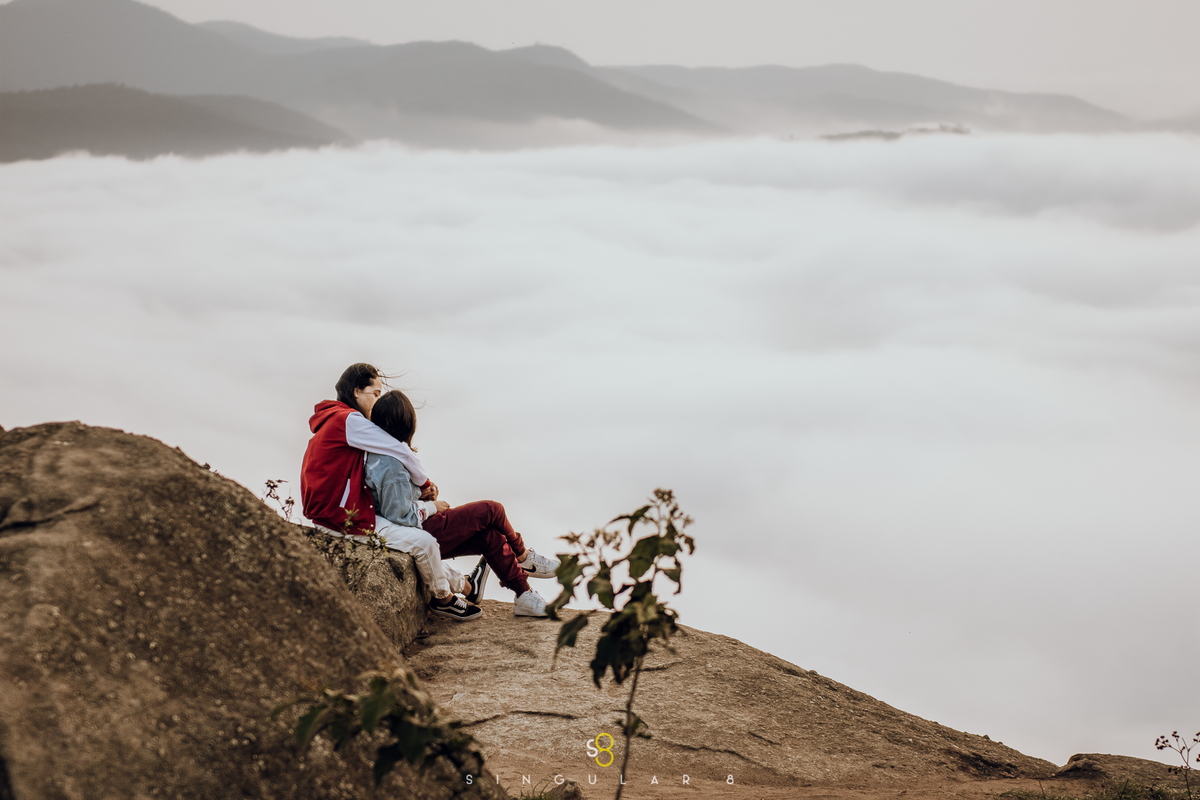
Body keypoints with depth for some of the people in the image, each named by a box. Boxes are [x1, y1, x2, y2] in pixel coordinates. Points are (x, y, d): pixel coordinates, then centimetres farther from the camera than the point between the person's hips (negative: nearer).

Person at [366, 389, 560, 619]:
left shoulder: (375, 455, 1)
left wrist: (424, 502, 8)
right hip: (422, 535, -10)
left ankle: (524, 595, 17)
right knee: (492, 510, 0)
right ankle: (523, 557, 25)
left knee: (492, 537, 8)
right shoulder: (393, 467, -29)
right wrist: (431, 507, -11)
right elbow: (401, 517, -26)